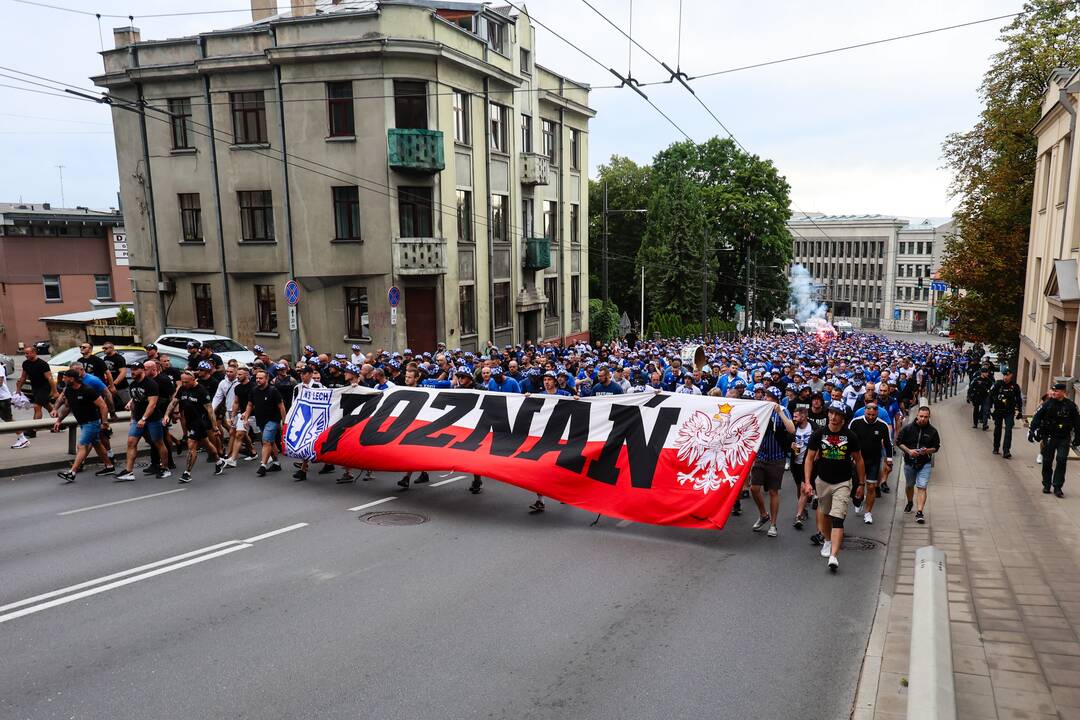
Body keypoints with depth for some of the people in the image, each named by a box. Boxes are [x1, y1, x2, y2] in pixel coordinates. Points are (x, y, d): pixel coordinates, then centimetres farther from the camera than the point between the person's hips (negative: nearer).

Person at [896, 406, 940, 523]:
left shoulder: (932, 431, -3)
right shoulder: (908, 428, -5)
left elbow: (936, 447, 5)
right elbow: (899, 442, 1)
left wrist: (928, 451, -16)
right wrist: (908, 451, -14)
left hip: (924, 463, -1)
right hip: (909, 462, 2)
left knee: (922, 487, -12)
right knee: (909, 485, 19)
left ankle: (919, 512, -14)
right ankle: (909, 503, 45)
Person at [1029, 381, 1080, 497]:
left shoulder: (1070, 406, -1)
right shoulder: (1047, 404, -2)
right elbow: (1037, 417, -2)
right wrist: (1032, 431, -8)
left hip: (1064, 439, 0)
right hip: (1049, 437, 0)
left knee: (1061, 460, -10)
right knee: (1047, 462, 5)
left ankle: (1057, 487, -3)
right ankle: (1046, 485, 18)